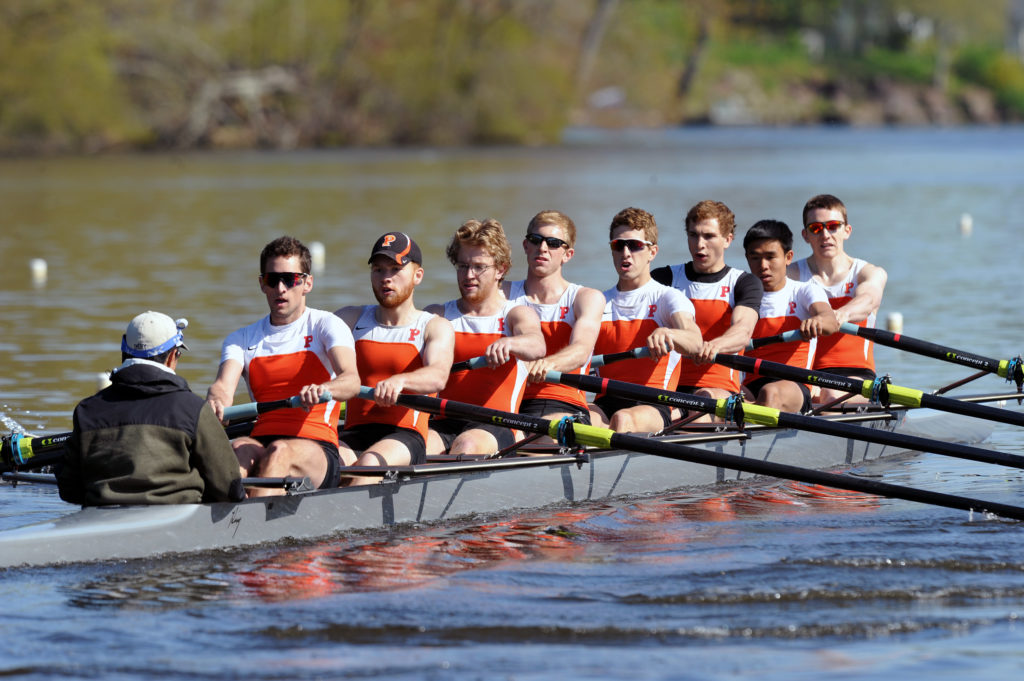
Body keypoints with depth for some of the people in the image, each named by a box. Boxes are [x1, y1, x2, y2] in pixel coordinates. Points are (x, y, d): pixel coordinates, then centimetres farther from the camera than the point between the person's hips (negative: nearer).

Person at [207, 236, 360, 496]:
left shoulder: (325, 325, 5)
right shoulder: (242, 339, 18)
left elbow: (351, 381, -13)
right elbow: (224, 385, -1)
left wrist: (323, 390, -38)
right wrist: (216, 400, -28)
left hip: (318, 447, -3)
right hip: (261, 440, 3)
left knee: (280, 452, -35)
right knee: (240, 449, -31)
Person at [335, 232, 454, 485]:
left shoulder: (436, 327, 8)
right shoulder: (353, 319, 20)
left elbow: (438, 376, -13)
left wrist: (399, 380, -36)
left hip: (405, 435, -3)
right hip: (355, 433, 3)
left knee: (370, 463, -36)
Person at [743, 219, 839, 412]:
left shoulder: (805, 291, 11)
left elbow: (832, 323, -10)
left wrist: (818, 320, -37)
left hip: (795, 386, -3)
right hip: (751, 387, 3)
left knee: (771, 392, -40)